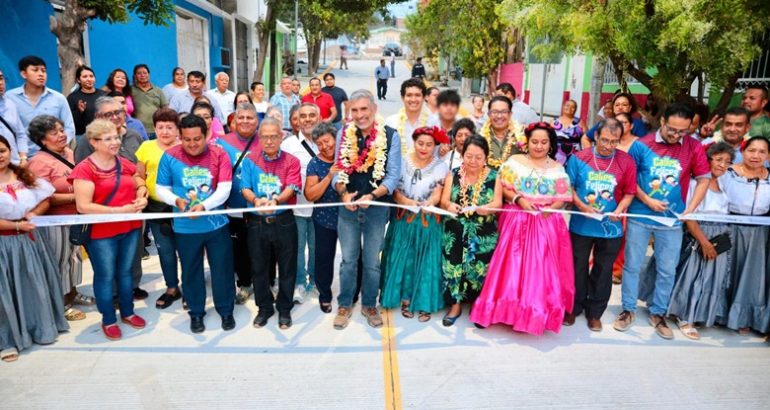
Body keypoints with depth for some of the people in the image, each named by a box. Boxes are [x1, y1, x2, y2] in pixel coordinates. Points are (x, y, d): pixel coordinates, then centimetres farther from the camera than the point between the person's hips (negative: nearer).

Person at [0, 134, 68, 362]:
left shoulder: (25, 176, 5)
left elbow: (45, 200, 9)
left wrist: (34, 213, -10)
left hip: (29, 239, 4)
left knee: (36, 285, 13)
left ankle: (42, 328, 29)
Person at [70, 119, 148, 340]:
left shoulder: (125, 164, 5)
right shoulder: (85, 169, -13)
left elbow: (140, 185, 19)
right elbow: (83, 206, -19)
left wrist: (142, 197, -5)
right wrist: (120, 210, -23)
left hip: (131, 229, 5)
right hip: (101, 234, -5)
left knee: (126, 272, 18)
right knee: (105, 276, 8)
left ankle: (127, 312, 34)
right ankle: (108, 320, 24)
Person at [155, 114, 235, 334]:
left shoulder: (219, 155, -7)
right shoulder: (169, 156, -4)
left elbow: (224, 189, -14)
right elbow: (161, 188, 1)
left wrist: (204, 206, -29)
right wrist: (176, 200, -20)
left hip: (216, 224, -1)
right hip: (185, 228, 1)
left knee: (222, 269, 8)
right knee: (191, 271, 14)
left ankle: (226, 311, 27)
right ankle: (196, 313, 32)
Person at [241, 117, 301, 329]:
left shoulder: (291, 161, -1)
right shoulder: (250, 160, 4)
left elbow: (291, 188, -14)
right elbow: (245, 188, -5)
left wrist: (276, 200, -34)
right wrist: (255, 200, -27)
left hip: (284, 221, -1)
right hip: (257, 221, 2)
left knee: (287, 267, 7)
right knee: (258, 267, 10)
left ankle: (284, 309, 24)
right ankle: (264, 308, 28)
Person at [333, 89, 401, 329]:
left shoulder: (390, 136, -7)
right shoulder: (343, 134, 1)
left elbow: (393, 174, -9)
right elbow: (338, 169, 4)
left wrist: (372, 196, -23)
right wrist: (344, 194, -15)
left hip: (377, 206, -1)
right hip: (348, 206, 2)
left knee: (372, 261, 12)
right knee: (348, 260, 12)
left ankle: (369, 305, 30)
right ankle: (345, 305, 28)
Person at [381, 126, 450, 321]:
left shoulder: (441, 166, -3)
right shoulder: (402, 162, 0)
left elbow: (437, 193, -11)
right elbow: (395, 190, -3)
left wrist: (429, 203, -34)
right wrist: (407, 202, -23)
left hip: (428, 221, -1)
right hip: (404, 219, 1)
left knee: (426, 261, 2)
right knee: (404, 259, 6)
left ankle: (425, 303, 12)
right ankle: (405, 299, 19)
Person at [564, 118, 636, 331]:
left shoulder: (627, 162, -3)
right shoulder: (578, 158, -6)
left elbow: (629, 193, 1)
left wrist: (619, 210, -16)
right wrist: (582, 206, -16)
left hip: (611, 227, 1)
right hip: (581, 225, -1)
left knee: (603, 271, 12)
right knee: (578, 268, 12)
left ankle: (595, 312, 28)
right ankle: (574, 308, 29)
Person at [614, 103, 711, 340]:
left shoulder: (693, 147, -2)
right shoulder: (641, 145, -7)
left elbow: (703, 180, 2)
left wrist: (690, 209, -7)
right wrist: (647, 200, -13)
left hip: (672, 220, 2)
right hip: (640, 216, -1)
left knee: (667, 270, 10)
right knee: (633, 265, 8)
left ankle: (658, 313, 26)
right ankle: (628, 309, 23)